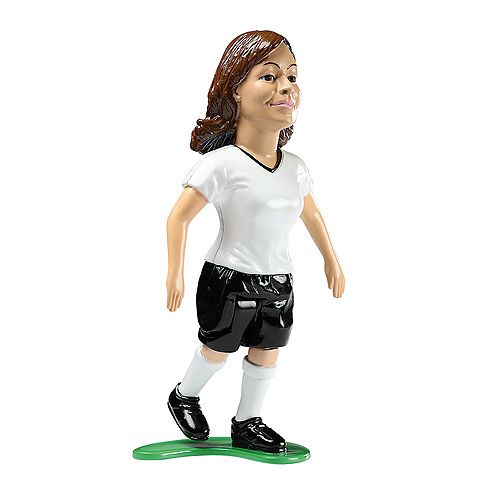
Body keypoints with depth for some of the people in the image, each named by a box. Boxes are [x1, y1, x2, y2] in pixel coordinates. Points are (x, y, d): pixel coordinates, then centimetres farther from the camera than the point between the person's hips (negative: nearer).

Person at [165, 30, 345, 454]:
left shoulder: (296, 167, -2)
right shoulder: (222, 163, -22)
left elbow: (311, 214, 16)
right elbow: (179, 217, -18)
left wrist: (331, 260, 23)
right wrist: (175, 275, -19)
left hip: (278, 283, 6)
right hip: (228, 280, -5)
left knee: (267, 352, 15)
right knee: (217, 350, 12)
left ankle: (248, 423, 36)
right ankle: (185, 395, 42)